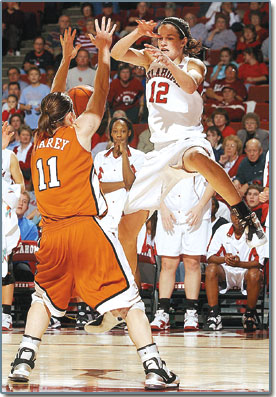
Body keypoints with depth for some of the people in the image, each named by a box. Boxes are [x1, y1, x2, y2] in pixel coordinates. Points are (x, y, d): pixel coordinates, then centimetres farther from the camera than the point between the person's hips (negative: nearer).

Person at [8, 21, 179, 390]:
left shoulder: (39, 141, 16)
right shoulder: (78, 132, 4)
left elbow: (53, 102, 30)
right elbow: (100, 94, 8)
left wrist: (66, 58, 38)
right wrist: (103, 50, 12)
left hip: (51, 235, 4)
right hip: (86, 230, -4)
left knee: (44, 298, 23)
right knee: (127, 299, -4)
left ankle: (24, 360, 12)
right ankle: (154, 367, -13)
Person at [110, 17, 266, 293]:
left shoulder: (192, 64, 4)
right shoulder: (150, 59, 18)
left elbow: (190, 85, -18)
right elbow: (116, 53, 4)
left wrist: (169, 63, -34)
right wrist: (138, 33, -12)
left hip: (187, 140, -5)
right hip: (160, 150, 5)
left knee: (197, 157, -46)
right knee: (126, 229, 2)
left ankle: (247, 216, -36)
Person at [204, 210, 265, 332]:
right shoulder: (223, 230, -3)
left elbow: (259, 262, -15)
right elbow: (210, 257, -7)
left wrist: (239, 263, -34)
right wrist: (224, 259, -30)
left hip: (246, 271, -2)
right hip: (226, 273, 2)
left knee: (255, 274, -36)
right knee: (211, 268, -29)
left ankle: (250, 315, -14)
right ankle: (213, 315, -29)